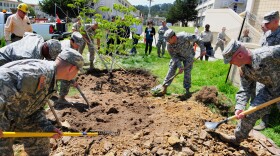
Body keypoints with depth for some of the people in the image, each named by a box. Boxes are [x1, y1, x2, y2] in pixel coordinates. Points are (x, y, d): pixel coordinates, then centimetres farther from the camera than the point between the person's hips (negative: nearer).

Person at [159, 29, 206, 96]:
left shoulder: (185, 37, -36)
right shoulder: (169, 45, -26)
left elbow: (197, 39, -20)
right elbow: (174, 57, -17)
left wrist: (202, 49, -18)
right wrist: (179, 66, -23)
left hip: (188, 56, -2)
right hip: (177, 56, 2)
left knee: (187, 72, -5)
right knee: (171, 70, -6)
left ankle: (187, 90, 10)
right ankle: (164, 88, -1)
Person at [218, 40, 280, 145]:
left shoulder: (271, 54, -36)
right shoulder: (244, 69, -13)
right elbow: (244, 89, -10)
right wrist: (239, 107, -22)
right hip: (269, 88, 5)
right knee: (251, 113, 2)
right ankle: (237, 138, 21)